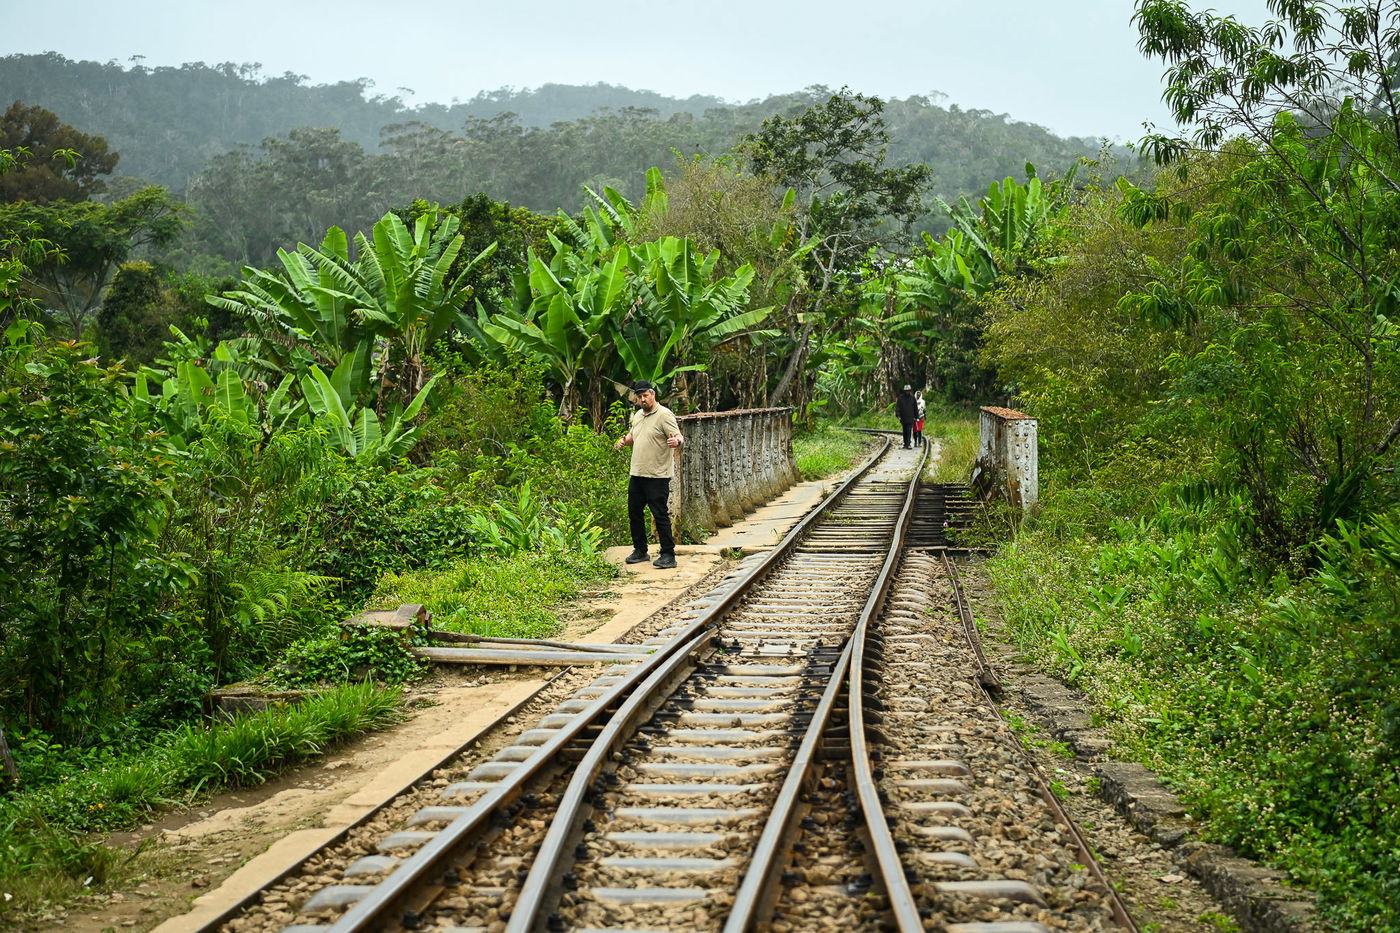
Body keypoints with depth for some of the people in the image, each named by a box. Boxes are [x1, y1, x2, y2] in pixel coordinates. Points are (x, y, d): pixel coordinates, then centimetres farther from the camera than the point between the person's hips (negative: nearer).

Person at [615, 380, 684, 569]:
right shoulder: (638, 415, 15)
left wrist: (676, 441, -41)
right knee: (634, 512, 13)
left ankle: (668, 555, -1)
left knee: (660, 515, -6)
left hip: (657, 475, -8)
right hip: (637, 474, 8)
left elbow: (679, 437, -18)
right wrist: (624, 440, 7)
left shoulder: (664, 415, -11)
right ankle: (640, 551, 25)